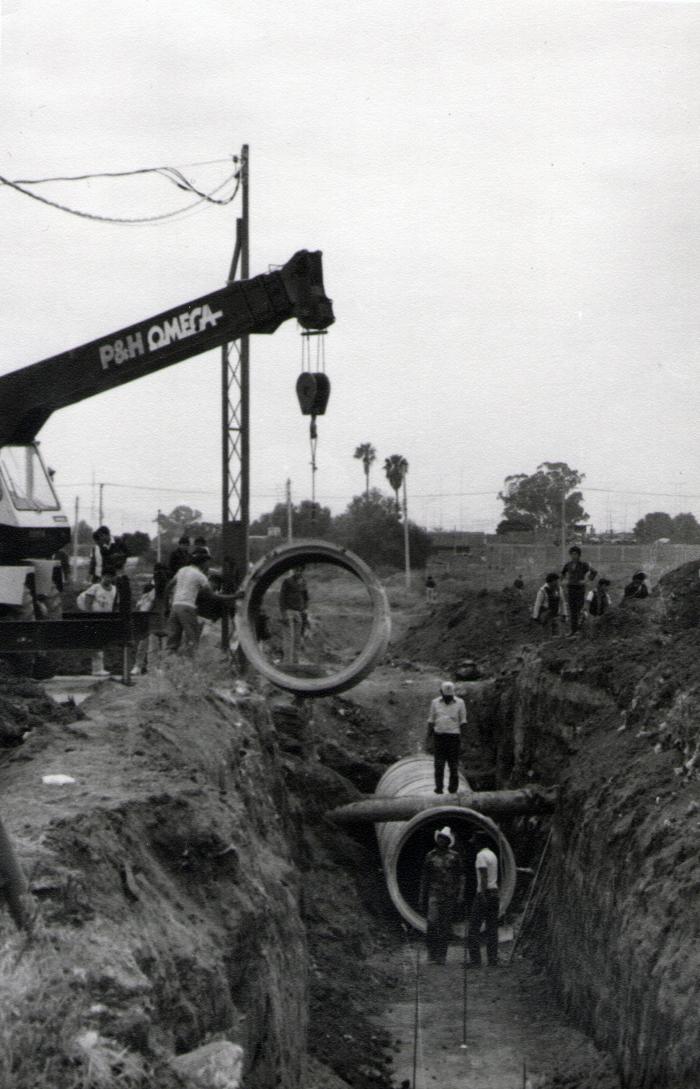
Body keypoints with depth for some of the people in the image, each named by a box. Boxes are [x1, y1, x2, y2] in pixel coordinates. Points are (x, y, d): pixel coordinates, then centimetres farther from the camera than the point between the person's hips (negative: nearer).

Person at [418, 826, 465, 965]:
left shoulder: (454, 856, 5)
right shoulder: (430, 856, 8)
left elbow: (460, 877, 6)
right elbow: (424, 878, 13)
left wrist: (460, 896, -3)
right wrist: (421, 897, 11)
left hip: (449, 896, 0)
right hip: (434, 895, 0)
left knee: (445, 927, 2)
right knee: (432, 923, -14)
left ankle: (442, 955, 9)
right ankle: (431, 953, -4)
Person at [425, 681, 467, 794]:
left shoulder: (459, 703, 2)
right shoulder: (435, 703, 7)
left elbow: (462, 721, 5)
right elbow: (431, 720, 11)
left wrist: (462, 736, -1)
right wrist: (429, 736, 7)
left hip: (453, 735, -1)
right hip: (439, 735, 1)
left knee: (453, 763, -1)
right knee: (438, 763, -2)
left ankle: (453, 787, 7)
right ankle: (439, 787, 1)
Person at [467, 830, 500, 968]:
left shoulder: (481, 855, -11)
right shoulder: (492, 855, 17)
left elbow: (484, 876, -20)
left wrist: (483, 895, -25)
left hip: (484, 893, -9)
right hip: (494, 891, 9)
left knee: (474, 927, -6)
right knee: (492, 928, 7)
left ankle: (475, 960, -10)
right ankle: (493, 959, 5)